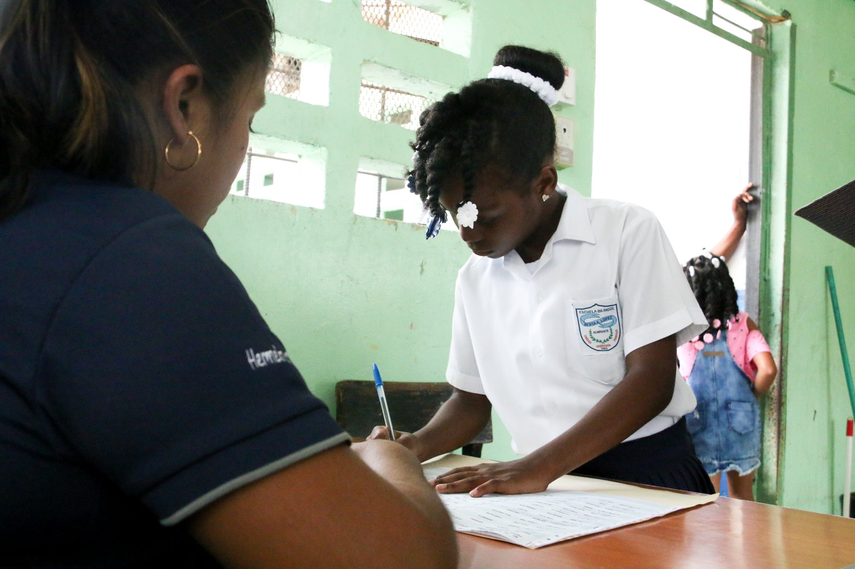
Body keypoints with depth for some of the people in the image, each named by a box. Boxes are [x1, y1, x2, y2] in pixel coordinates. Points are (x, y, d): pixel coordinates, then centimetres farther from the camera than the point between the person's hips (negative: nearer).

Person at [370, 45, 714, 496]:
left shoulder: (628, 234, -5)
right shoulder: (474, 278, 9)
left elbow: (651, 381, -12)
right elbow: (472, 398, 17)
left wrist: (539, 467, -22)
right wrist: (418, 445, -4)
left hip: (648, 477, -4)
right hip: (547, 491, 4)